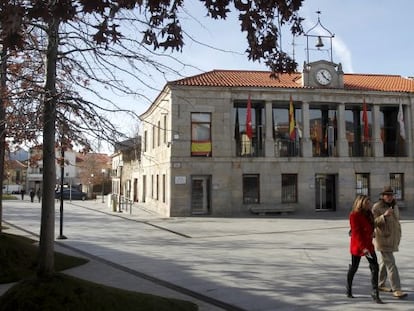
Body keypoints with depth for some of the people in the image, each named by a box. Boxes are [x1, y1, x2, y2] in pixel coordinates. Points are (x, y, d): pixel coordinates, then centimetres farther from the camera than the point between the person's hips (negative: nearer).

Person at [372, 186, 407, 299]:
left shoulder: (394, 206, 7)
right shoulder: (377, 207, -15)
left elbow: (396, 221, 17)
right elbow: (373, 223, -21)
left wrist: (399, 236, 17)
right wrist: (384, 215, -35)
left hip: (393, 238, 8)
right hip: (383, 239, -8)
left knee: (385, 261, 16)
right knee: (390, 263, -11)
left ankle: (380, 284, 28)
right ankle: (396, 289, -11)